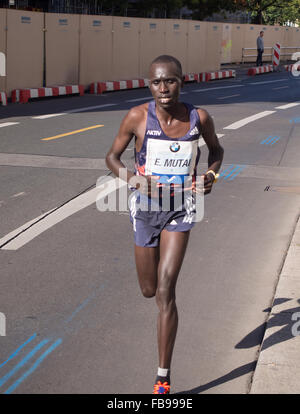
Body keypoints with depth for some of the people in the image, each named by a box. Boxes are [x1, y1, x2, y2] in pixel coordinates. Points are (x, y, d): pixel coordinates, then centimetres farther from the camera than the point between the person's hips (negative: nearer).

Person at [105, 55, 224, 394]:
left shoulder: (199, 118, -10)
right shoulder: (137, 117, -14)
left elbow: (216, 150, 11)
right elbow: (112, 156, -1)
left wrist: (212, 174, -10)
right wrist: (132, 178, -22)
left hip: (181, 208, -1)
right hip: (146, 207, 1)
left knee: (166, 291, -11)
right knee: (149, 290, 14)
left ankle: (163, 379, -2)